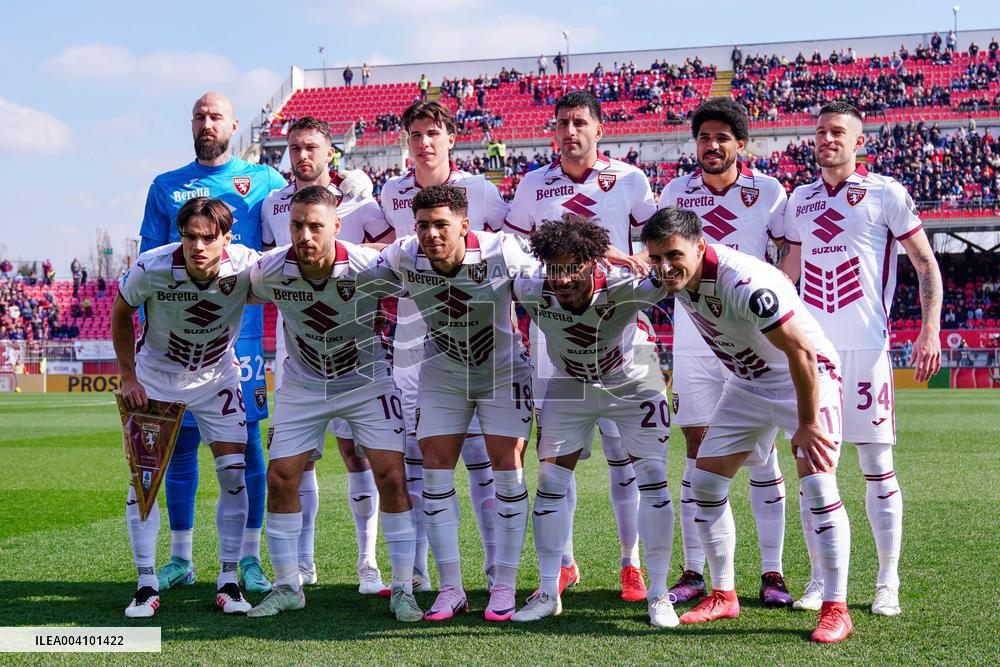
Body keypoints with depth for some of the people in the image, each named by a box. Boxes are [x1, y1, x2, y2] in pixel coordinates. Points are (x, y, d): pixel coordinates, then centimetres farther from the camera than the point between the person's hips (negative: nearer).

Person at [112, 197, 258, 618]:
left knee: (234, 474, -5)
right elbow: (121, 313, -6)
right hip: (156, 377, -1)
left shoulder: (244, 267, -26)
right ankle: (147, 585, 5)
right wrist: (128, 376, -6)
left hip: (217, 378, 1)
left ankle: (228, 581, 7)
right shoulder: (151, 268, -27)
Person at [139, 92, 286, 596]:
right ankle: (180, 559, 13)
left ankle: (249, 559, 5)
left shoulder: (262, 181, 9)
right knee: (180, 439, 4)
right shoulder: (166, 187, 14)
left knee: (246, 437, -2)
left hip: (240, 325, -2)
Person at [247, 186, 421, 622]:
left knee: (391, 476, -11)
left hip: (366, 379, -2)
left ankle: (402, 589, 1)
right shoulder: (270, 270, -21)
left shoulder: (367, 266, -26)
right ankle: (287, 588, 14)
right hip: (302, 385, 2)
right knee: (280, 478, -2)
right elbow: (248, 296, 4)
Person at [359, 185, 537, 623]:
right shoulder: (402, 258, -18)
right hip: (441, 376, 2)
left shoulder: (500, 251, -25)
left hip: (504, 371, -2)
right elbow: (359, 286, 3)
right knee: (435, 471, -3)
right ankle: (450, 589, 6)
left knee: (507, 469, -6)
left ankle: (504, 587, 3)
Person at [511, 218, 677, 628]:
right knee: (549, 483, -1)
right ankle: (548, 593, 13)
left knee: (653, 482, -7)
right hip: (570, 388, 2)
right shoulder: (532, 292, -29)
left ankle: (658, 594, 6)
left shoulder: (623, 287, -37)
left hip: (634, 383, -2)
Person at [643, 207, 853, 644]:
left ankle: (835, 609, -8)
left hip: (807, 377, -7)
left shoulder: (746, 284, -35)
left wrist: (807, 424, -24)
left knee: (817, 485, -19)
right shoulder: (676, 277, -13)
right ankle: (724, 597, 16)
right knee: (706, 483, 3)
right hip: (747, 383, 8)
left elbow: (801, 352, -31)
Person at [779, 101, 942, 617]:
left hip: (866, 347, -4)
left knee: (877, 467, 0)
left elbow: (926, 265, 1)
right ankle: (820, 578, 14)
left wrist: (930, 330, -9)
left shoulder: (886, 194, 1)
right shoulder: (800, 200, 15)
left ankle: (887, 583, 9)